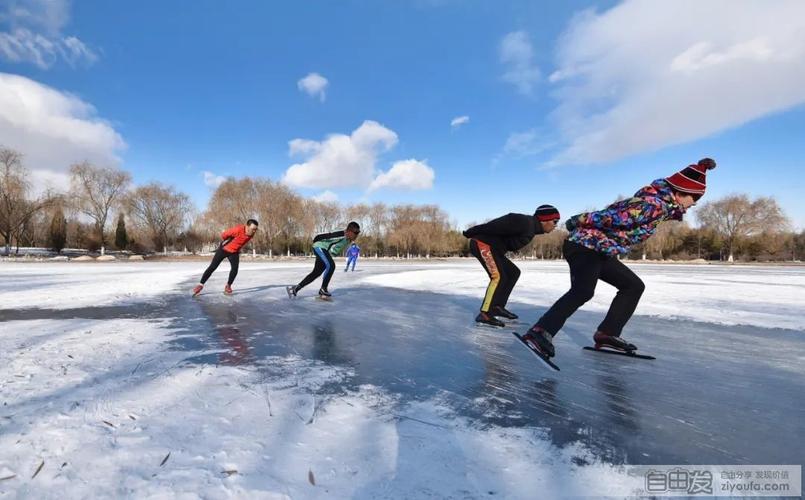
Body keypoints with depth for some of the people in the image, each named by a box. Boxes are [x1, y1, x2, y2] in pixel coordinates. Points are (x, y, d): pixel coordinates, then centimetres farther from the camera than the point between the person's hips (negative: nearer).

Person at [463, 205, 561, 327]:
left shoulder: (530, 229, 13)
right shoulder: (525, 222, -19)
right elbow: (497, 225, -22)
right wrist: (471, 233, -19)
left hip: (492, 247, 11)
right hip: (482, 244, -11)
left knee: (513, 272, 12)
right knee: (498, 277, -18)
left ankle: (497, 306, 13)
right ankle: (484, 314, -16)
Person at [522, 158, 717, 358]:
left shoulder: (661, 201, 16)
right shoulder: (654, 205, -16)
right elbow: (611, 216, -23)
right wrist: (579, 221, -15)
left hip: (600, 251, 11)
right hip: (584, 246, -11)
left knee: (633, 285, 17)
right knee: (583, 291, -33)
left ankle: (607, 333, 13)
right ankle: (541, 332, -41)